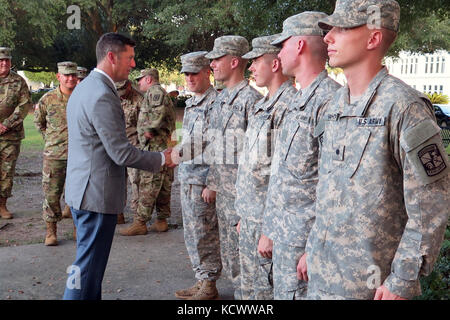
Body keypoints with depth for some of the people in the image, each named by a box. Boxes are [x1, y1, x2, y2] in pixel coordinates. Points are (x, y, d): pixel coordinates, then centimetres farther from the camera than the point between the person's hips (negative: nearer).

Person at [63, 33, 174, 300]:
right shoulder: (103, 95, -21)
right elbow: (122, 153, -22)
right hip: (97, 193, -10)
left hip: (82, 189, 10)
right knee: (89, 266, 0)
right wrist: (162, 159, -8)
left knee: (92, 261, 21)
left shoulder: (85, 86, 12)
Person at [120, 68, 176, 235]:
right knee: (163, 185, 10)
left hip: (155, 145, -11)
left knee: (148, 184, -9)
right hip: (164, 144, 11)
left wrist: (149, 129, -18)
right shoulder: (162, 93, 27)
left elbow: (159, 110, -24)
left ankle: (140, 223, -6)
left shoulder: (154, 90, -6)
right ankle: (162, 220, 15)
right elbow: (171, 117, 26)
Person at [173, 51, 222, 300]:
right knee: (192, 233, 15)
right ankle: (202, 280, 26)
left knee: (204, 234, -2)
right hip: (187, 176, 9)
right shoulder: (191, 104, 16)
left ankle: (209, 285, 10)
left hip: (203, 177, -9)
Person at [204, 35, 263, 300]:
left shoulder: (251, 99, -15)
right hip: (223, 189, 9)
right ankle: (239, 291, 31)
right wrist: (212, 183, 19)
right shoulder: (221, 99, 14)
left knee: (242, 255, -1)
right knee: (228, 253, 17)